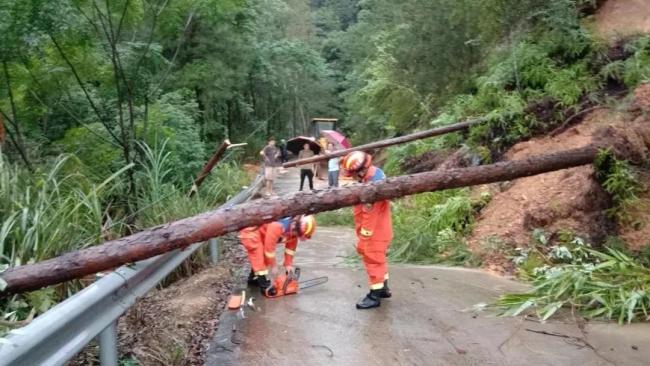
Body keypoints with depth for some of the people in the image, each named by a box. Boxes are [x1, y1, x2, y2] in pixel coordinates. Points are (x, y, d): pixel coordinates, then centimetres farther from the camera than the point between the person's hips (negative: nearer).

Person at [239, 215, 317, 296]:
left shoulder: (294, 230, -11)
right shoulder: (279, 226, -39)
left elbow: (291, 246, 3)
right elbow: (269, 246, -31)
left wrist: (288, 264, 2)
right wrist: (273, 266, -18)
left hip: (261, 233, 10)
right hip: (250, 231, -10)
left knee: (263, 256, 18)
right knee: (258, 256, -14)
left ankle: (253, 278, 35)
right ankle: (264, 285, -11)